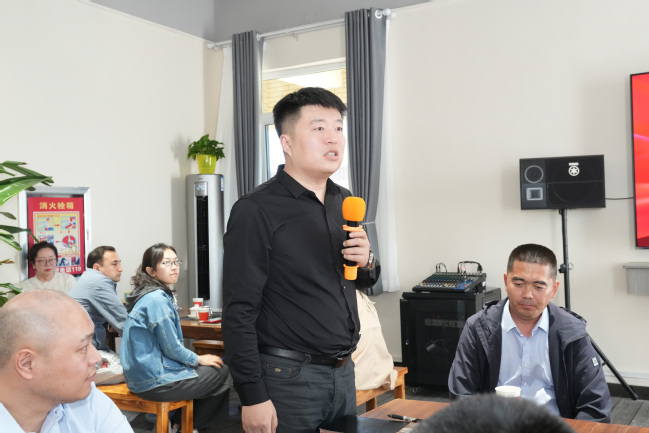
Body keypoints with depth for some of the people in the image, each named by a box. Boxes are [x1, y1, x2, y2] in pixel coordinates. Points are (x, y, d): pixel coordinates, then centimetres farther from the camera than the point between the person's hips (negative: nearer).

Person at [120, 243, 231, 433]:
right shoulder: (157, 299, -20)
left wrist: (195, 359, 14)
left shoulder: (147, 295, 9)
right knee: (223, 374, 3)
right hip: (154, 381, -10)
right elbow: (171, 348, -17)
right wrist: (198, 359, -1)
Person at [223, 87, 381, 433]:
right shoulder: (255, 211, -13)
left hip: (344, 372, 7)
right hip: (289, 378, -6)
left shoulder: (343, 201, 8)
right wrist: (252, 397, -17)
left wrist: (366, 263, -3)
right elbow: (239, 312, -15)